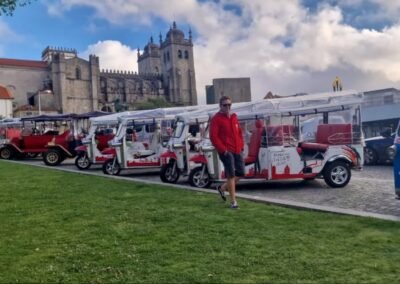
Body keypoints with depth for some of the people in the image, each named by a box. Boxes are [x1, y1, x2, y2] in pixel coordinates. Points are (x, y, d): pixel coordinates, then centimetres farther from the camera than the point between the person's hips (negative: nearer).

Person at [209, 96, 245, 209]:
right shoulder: (216, 119, -7)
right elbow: (213, 136, -14)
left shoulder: (234, 117, 15)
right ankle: (233, 201, 6)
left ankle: (222, 188, 29)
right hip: (226, 151, -7)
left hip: (237, 150, 7)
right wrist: (222, 149, -17)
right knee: (231, 174, -5)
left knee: (240, 172, 8)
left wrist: (241, 145, 10)